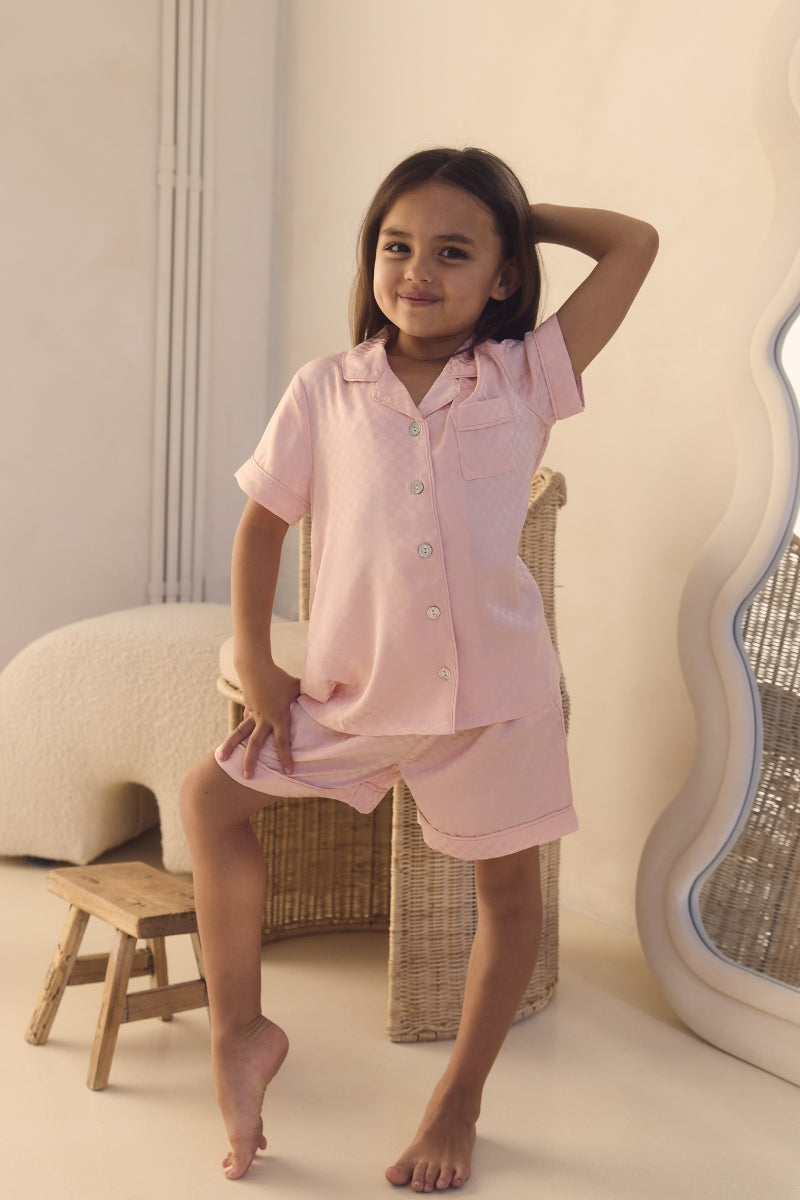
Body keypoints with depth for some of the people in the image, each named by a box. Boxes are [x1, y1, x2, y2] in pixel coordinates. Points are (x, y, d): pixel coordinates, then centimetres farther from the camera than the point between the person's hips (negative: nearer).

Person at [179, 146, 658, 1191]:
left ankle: (459, 1105, 33)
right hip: (351, 689, 2)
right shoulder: (325, 391, -2)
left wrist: (524, 215, 3)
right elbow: (263, 522, 4)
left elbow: (635, 243, -5)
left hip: (494, 691, -1)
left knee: (509, 886, 11)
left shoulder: (526, 378, -5)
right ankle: (239, 1032, 19)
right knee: (211, 797, 3)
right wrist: (256, 669, 0)